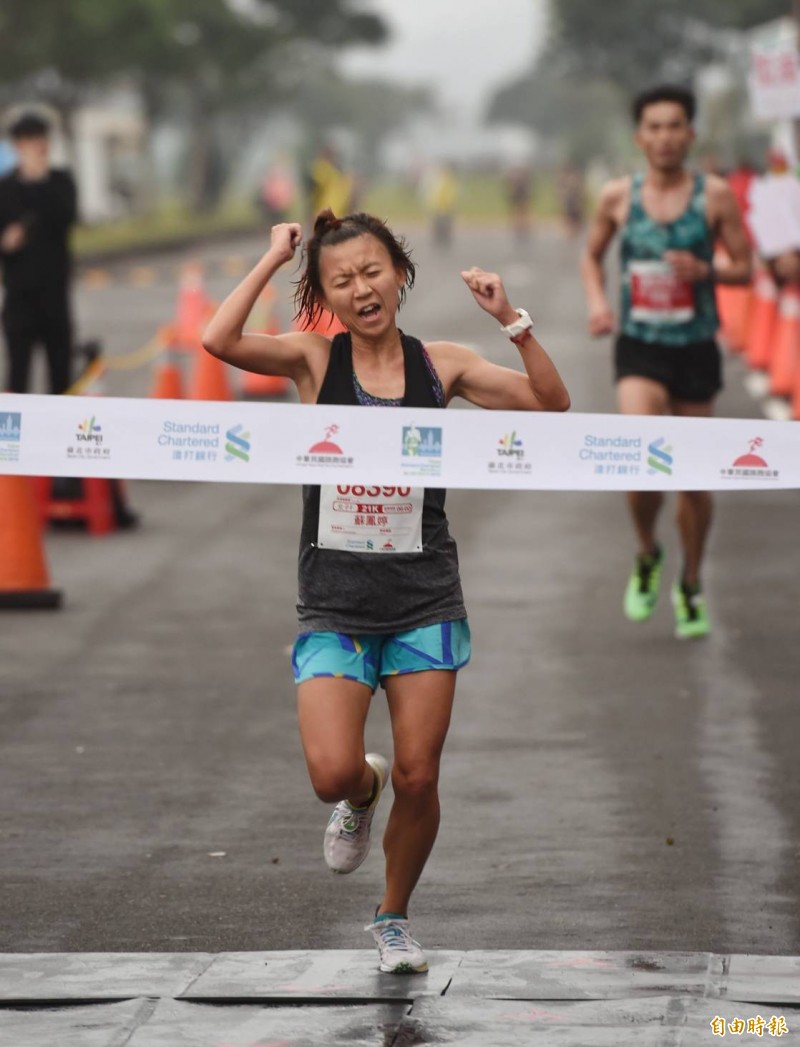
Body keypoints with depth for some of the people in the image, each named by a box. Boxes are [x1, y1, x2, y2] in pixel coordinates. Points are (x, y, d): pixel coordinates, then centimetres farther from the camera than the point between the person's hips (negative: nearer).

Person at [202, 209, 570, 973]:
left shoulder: (440, 365, 4)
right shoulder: (314, 360, -1)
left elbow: (551, 402, 0)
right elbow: (219, 341, -19)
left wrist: (510, 320, -10)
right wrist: (273, 258, -12)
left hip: (424, 600, 1)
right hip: (334, 601, -1)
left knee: (418, 779, 2)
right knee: (332, 775, -15)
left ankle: (394, 916, 27)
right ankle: (361, 795, 24)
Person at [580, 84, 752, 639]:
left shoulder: (714, 196, -3)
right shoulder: (619, 197, 1)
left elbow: (744, 268, 1)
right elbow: (592, 254, 17)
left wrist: (706, 270, -19)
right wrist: (598, 302, 0)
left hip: (696, 348, 1)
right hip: (639, 347, 0)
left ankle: (691, 586, 28)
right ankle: (648, 556, 6)